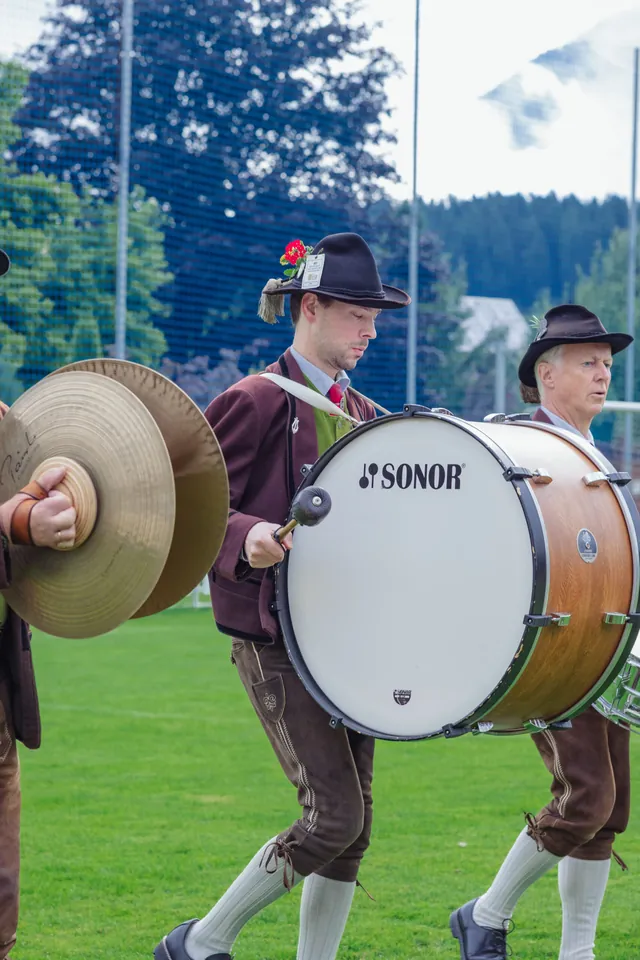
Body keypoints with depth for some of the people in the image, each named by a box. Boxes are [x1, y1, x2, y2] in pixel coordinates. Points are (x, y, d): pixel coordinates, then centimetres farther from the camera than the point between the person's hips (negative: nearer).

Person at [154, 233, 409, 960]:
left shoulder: (363, 416, 14)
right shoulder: (253, 403, -8)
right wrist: (247, 539, -28)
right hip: (274, 638, -7)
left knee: (355, 823, 4)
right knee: (334, 815, -13)